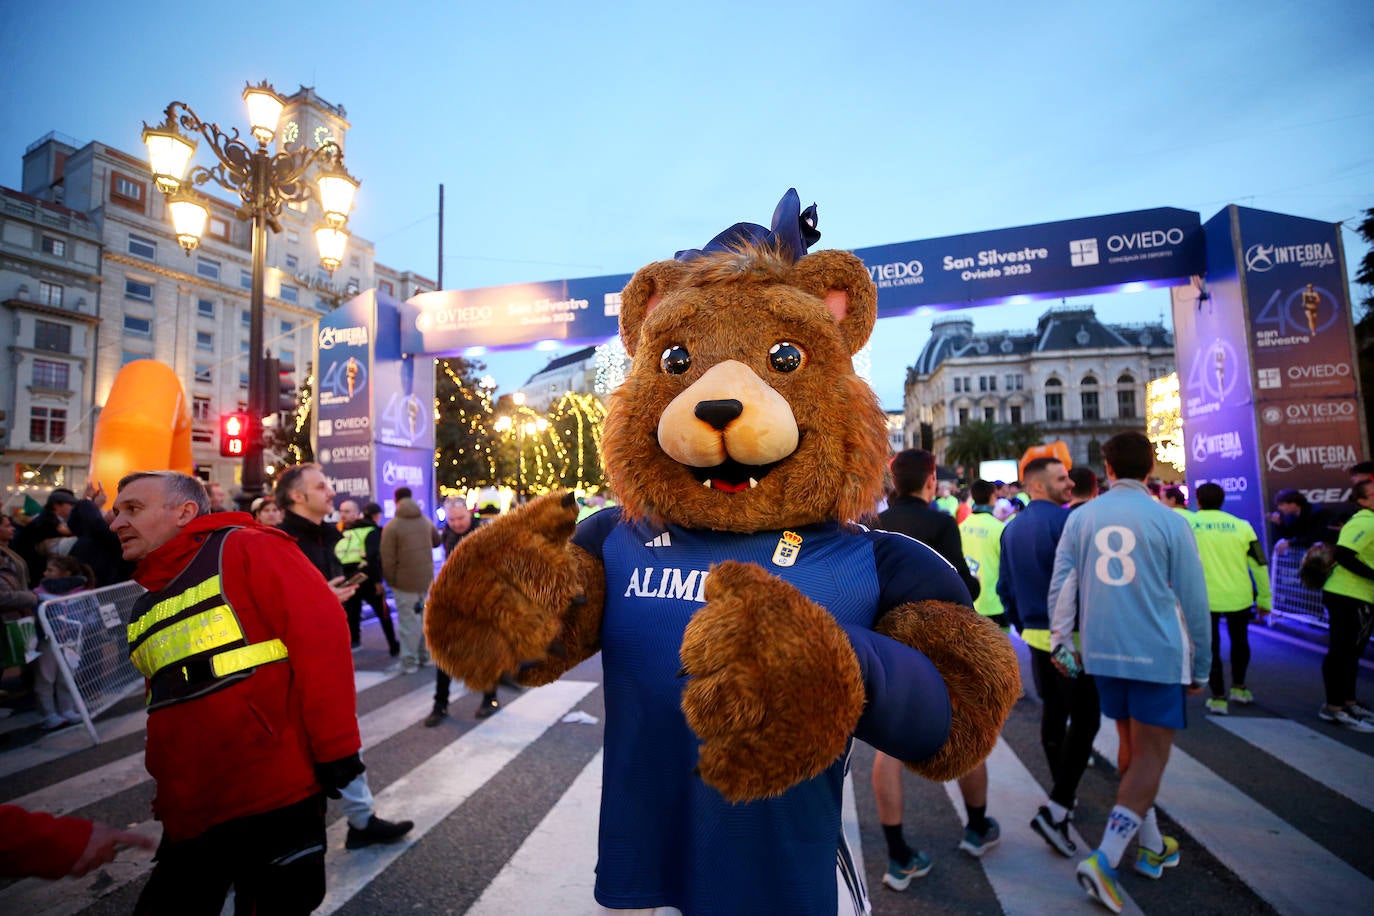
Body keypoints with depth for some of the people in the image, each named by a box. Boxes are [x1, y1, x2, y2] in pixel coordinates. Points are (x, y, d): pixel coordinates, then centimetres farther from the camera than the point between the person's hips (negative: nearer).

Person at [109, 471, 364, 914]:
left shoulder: (245, 549, -8)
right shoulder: (144, 608, 18)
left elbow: (321, 635, -17)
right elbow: (164, 708, 24)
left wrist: (335, 747, -19)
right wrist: (167, 801, 20)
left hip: (278, 796, -7)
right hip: (190, 815, 8)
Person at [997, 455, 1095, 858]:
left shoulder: (1011, 529, 9)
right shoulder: (1066, 520, -15)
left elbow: (1005, 588, 12)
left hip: (1037, 635, 7)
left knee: (1052, 715, 18)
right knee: (1083, 720, -2)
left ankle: (1064, 797, 31)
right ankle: (1055, 809, -7)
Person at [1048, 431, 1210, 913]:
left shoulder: (1081, 517, 0)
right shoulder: (1170, 522, -8)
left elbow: (1061, 585, -1)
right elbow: (1192, 601, -3)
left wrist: (1061, 642, 8)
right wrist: (1200, 668, 8)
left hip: (1102, 654, 4)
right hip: (1158, 655, -3)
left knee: (1132, 747, 21)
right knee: (1151, 755, 4)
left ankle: (1151, 846, 35)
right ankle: (1104, 859, -5)